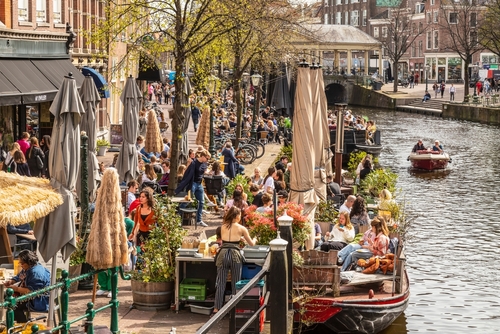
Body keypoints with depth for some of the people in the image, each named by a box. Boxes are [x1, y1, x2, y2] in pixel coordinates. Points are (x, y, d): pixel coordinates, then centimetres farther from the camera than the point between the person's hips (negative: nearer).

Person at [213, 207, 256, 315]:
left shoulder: (223, 227, 9)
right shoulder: (241, 228, 2)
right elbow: (251, 244, 11)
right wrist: (254, 239, 34)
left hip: (223, 254, 2)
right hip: (235, 255, -2)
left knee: (220, 283, 5)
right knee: (235, 284, 8)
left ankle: (217, 307, 2)